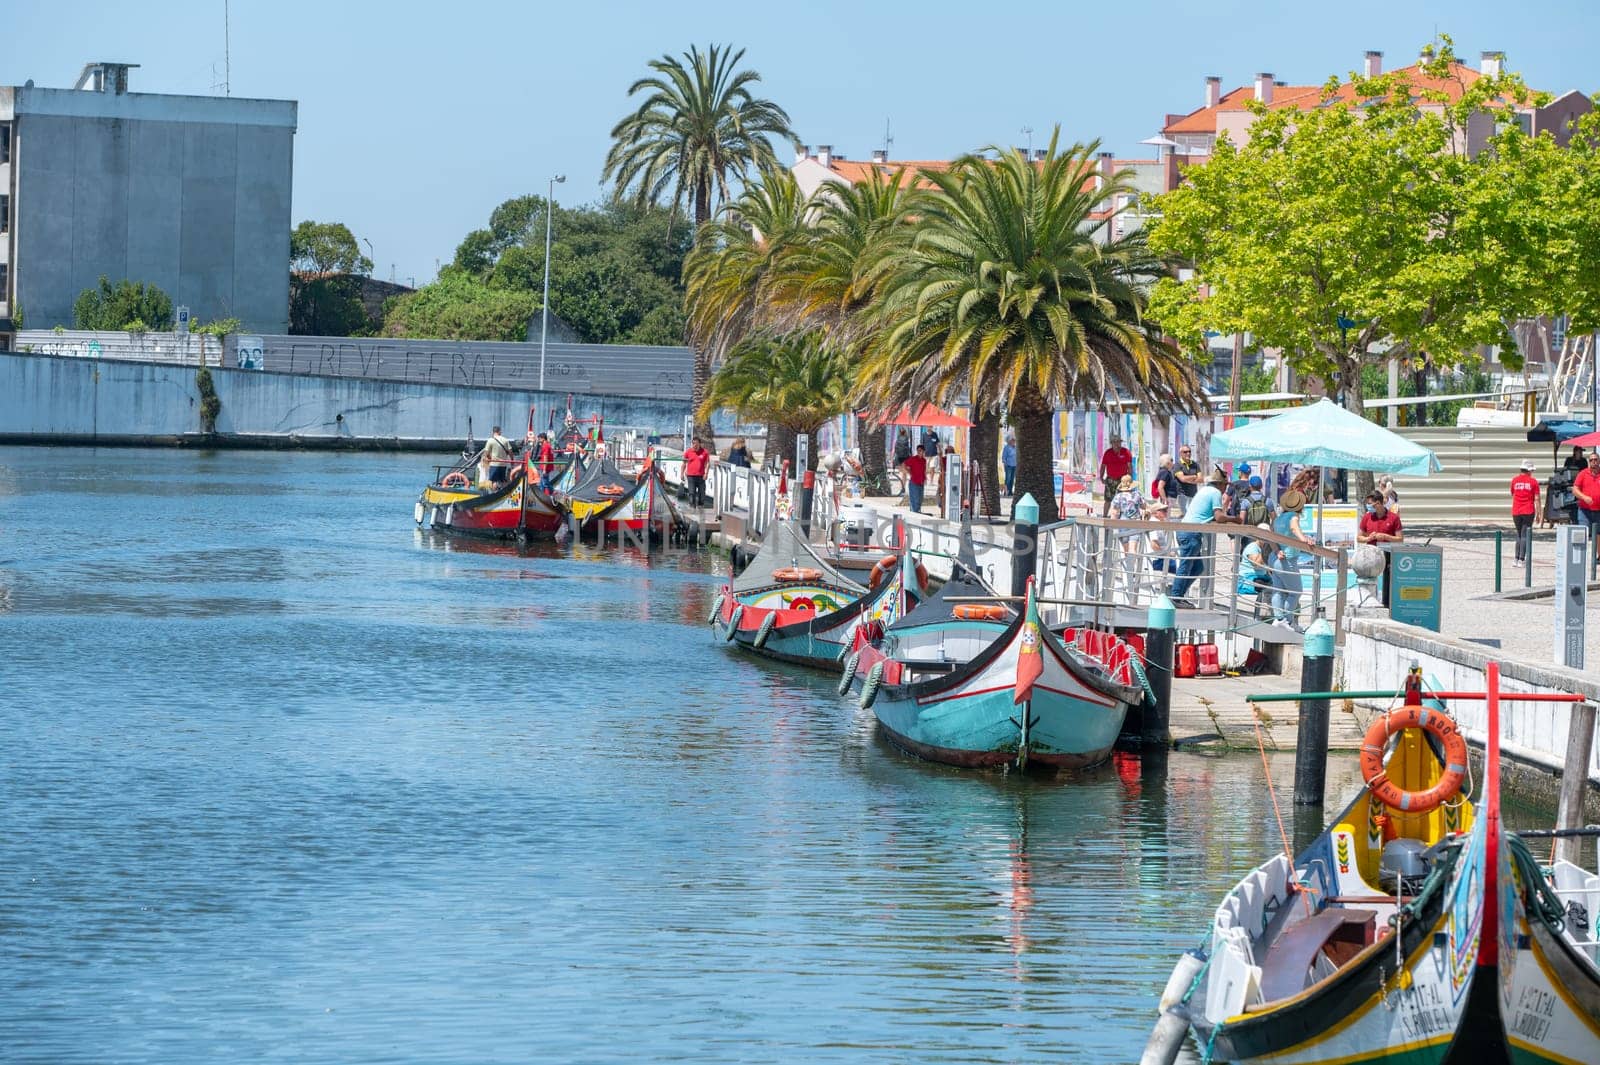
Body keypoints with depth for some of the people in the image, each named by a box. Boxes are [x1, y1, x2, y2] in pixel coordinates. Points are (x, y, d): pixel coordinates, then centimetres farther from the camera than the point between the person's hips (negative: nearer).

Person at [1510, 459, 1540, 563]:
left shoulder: (1514, 480, 4)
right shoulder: (1533, 481, -4)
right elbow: (1537, 499, -5)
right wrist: (1538, 513, 1)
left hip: (1516, 512, 3)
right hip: (1528, 511, -3)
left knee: (1519, 535, 14)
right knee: (1525, 535, 0)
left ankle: (1517, 558, 7)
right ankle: (1521, 559, -7)